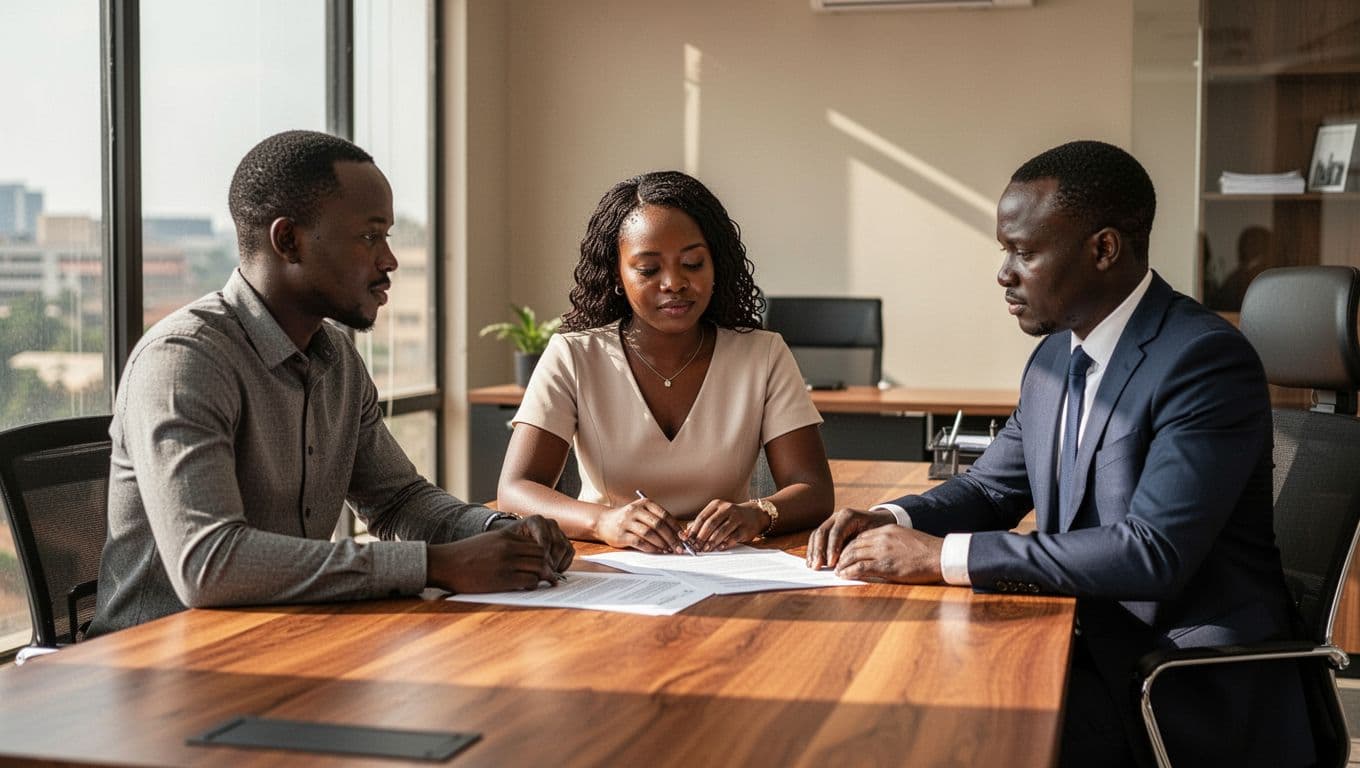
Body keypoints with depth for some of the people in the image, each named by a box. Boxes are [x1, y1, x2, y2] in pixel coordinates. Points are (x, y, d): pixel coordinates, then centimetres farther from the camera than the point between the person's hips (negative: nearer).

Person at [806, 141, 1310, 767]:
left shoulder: (1207, 360, -19)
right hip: (1094, 645, 7)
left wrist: (943, 555, -26)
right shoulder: (1054, 358, 8)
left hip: (1195, 689, -7)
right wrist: (888, 522, -5)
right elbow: (990, 488, 17)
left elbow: (1152, 554, -27)